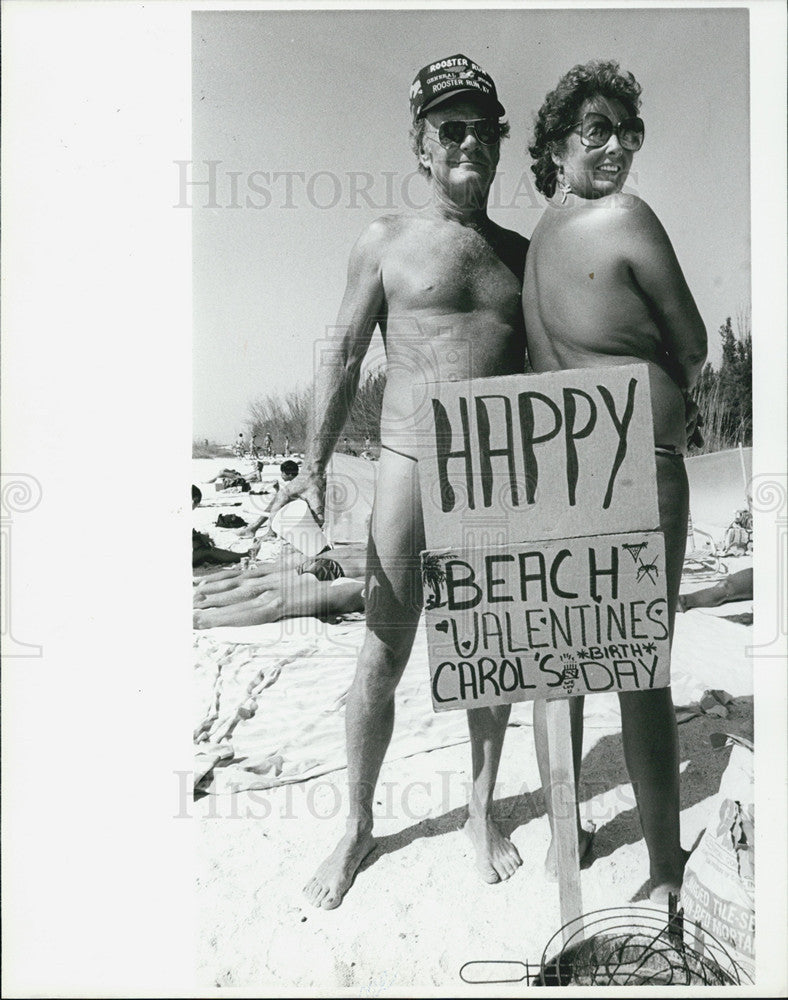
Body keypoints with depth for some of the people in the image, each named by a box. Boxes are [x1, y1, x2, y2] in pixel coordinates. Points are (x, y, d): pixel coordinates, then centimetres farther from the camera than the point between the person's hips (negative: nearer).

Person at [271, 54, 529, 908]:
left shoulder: (520, 252, 14)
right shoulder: (387, 242, 5)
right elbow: (344, 356, 1)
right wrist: (315, 461, -11)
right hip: (412, 462, -3)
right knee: (384, 654, 1)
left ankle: (482, 813, 29)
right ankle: (357, 826, 20)